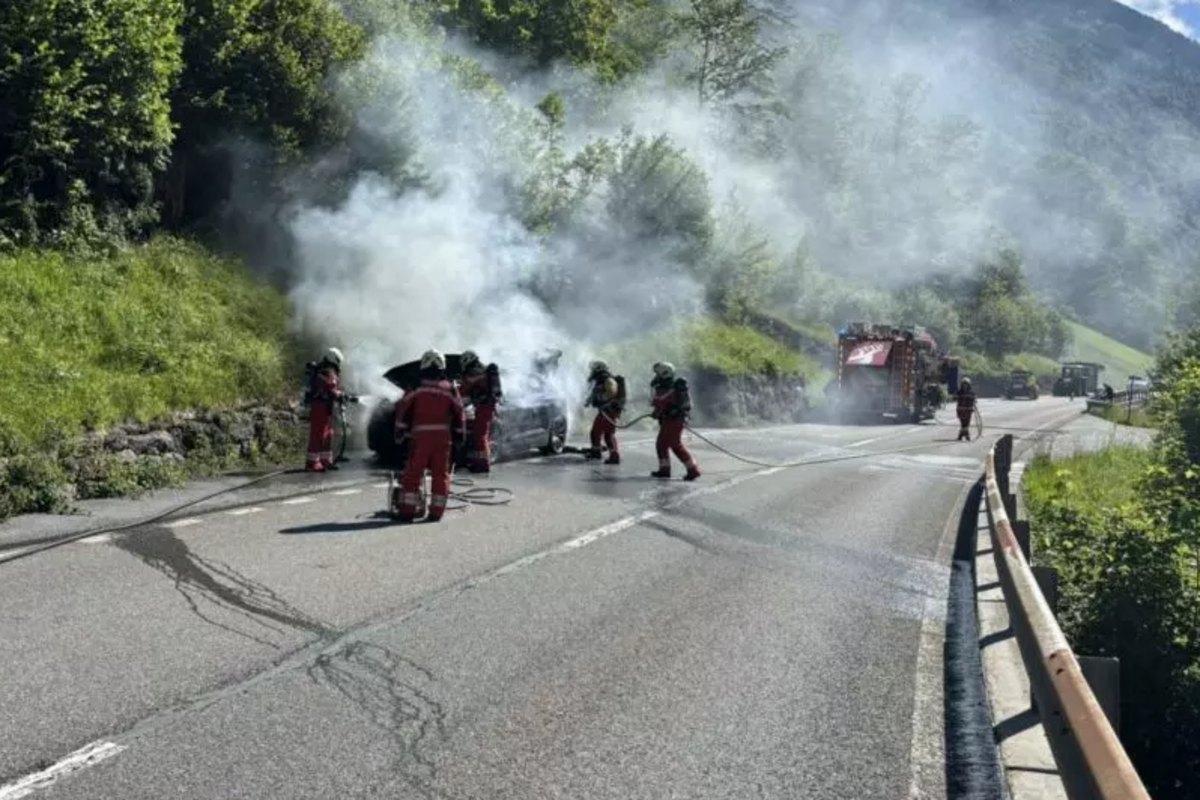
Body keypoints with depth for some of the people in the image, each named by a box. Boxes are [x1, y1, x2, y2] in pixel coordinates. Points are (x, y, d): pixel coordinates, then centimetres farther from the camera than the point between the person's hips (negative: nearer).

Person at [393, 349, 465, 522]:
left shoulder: (416, 390, -3)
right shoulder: (450, 390, 4)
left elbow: (403, 410, -1)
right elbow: (459, 415, 8)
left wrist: (399, 432, 10)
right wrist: (459, 436, 19)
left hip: (421, 436, -2)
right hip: (443, 436, 2)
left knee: (413, 472, 3)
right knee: (441, 473, 8)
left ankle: (408, 510, 2)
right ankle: (436, 511, 7)